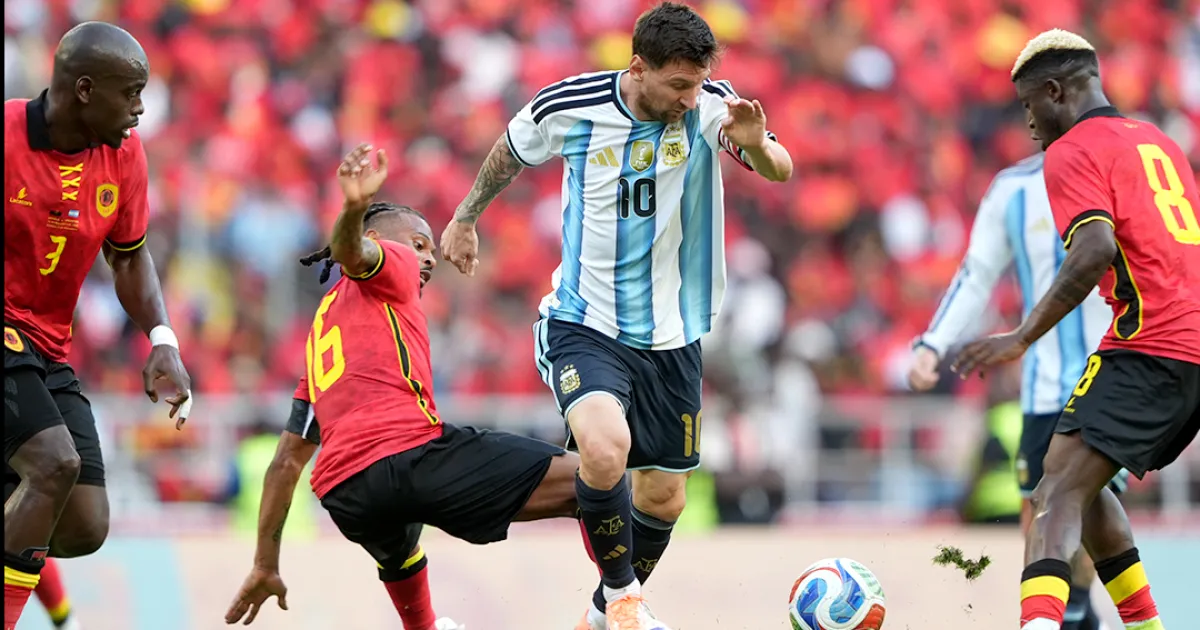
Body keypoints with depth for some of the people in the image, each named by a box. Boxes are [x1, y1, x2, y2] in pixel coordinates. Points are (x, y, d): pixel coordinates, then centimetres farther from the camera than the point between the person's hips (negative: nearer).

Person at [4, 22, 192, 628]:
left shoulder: (123, 153, 1)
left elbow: (129, 257, 14)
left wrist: (163, 341, -1)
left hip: (50, 351, 7)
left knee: (85, 531, -1)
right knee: (55, 461, -28)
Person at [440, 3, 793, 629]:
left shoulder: (710, 106, -12)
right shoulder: (568, 107, -13)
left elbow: (780, 171, -25)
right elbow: (509, 154, 9)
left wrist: (756, 145, -48)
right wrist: (464, 219, 22)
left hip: (671, 337, 3)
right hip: (584, 325, -3)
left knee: (663, 498, 11)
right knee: (606, 448, -30)